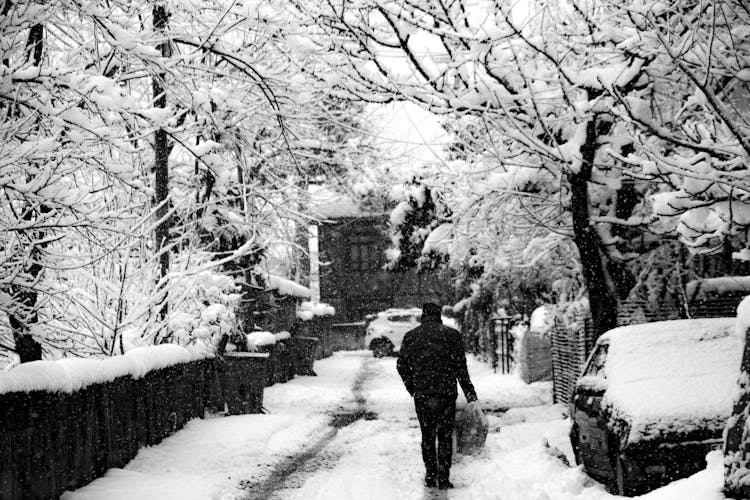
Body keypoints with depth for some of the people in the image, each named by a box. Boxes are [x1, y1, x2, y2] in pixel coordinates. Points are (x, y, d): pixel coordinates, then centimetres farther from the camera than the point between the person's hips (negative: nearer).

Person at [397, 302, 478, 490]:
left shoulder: (410, 336, 5)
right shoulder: (452, 334, -1)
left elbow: (402, 366, 5)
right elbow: (461, 366, -2)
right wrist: (469, 392, 4)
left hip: (421, 395, 2)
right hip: (447, 393, -1)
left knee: (427, 436, 14)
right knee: (445, 437, 6)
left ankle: (430, 476, 15)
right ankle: (443, 478, 2)